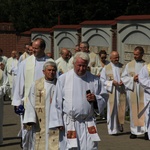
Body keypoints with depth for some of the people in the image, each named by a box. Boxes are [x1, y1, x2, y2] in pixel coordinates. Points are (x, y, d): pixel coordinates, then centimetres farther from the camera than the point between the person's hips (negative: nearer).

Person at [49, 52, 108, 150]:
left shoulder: (94, 80, 6)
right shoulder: (63, 79, 0)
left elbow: (104, 98, 13)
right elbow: (57, 102, 0)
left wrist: (95, 98, -10)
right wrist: (58, 122, -5)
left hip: (88, 124, 1)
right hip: (69, 123, -1)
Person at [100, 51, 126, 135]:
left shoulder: (122, 67, 8)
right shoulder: (106, 68, 3)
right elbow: (102, 80, 2)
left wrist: (123, 81, -8)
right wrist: (112, 82, -12)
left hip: (121, 91, 2)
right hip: (111, 92, -2)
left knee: (121, 109, 4)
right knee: (112, 110, -2)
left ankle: (120, 125, 26)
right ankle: (112, 130, 4)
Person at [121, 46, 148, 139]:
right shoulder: (129, 65, 10)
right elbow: (123, 77, 8)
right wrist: (132, 79, -8)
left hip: (144, 91, -1)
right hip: (132, 90, 1)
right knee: (134, 110, 2)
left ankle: (145, 130, -4)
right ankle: (134, 131, 7)